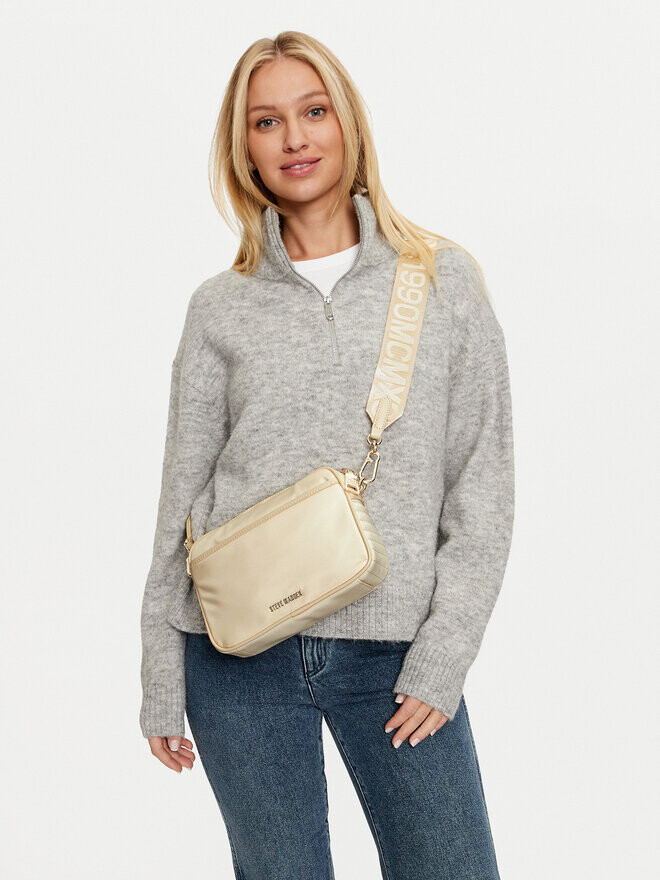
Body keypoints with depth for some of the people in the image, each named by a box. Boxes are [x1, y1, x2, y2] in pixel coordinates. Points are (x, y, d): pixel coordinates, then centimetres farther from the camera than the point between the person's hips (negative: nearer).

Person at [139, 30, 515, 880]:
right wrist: (162, 683, 5)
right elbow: (180, 501, 7)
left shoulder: (445, 278, 4)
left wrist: (445, 655, -6)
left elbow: (483, 482, 2)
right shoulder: (220, 307, 6)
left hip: (395, 655, 0)